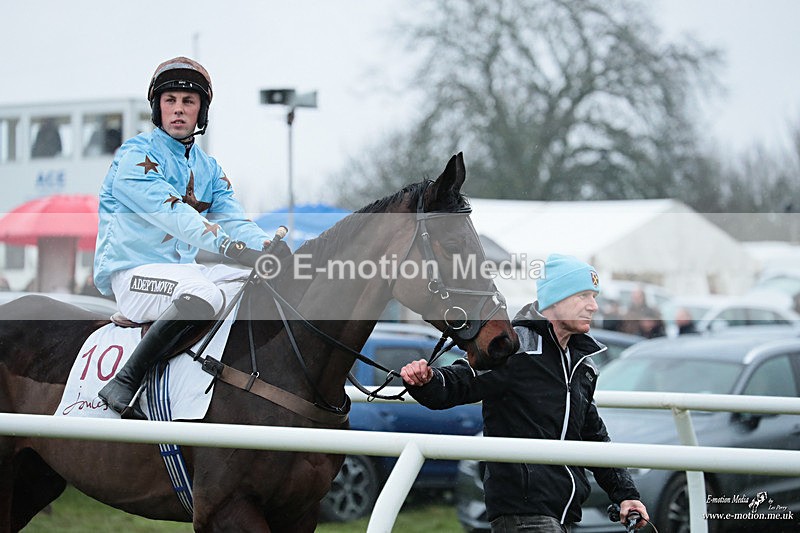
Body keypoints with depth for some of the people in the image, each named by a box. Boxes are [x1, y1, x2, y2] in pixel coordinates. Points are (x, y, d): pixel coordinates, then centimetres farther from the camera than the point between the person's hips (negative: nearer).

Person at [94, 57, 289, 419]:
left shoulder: (209, 169, 16)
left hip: (184, 269, 8)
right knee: (203, 296, -36)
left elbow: (234, 220, 4)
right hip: (132, 272, -8)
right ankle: (123, 383, -29)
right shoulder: (135, 156, -8)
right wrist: (232, 247, -35)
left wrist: (268, 246, -19)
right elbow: (171, 213, -23)